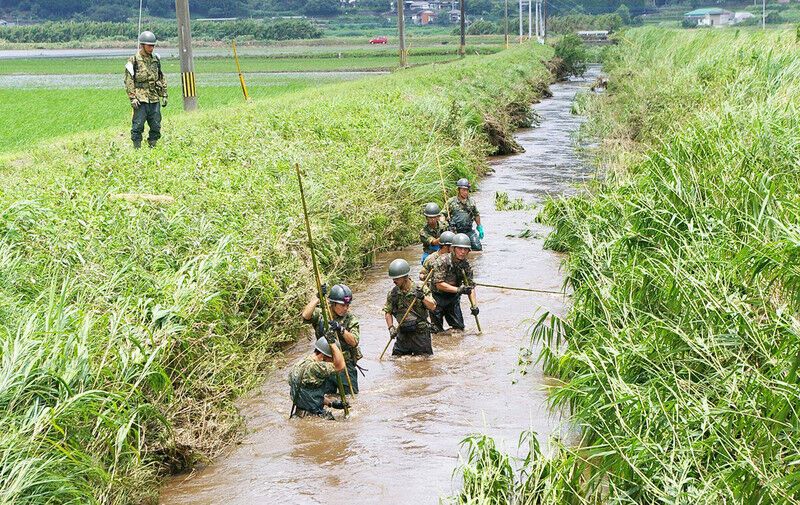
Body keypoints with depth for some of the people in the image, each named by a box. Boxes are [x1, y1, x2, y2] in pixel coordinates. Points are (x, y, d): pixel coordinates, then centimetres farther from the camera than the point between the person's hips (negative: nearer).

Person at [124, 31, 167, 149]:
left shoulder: (155, 59, 14)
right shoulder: (134, 60, -4)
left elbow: (161, 78, 20)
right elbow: (129, 81, -7)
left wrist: (164, 95, 14)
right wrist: (132, 98, -13)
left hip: (154, 99, 5)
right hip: (141, 99, -5)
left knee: (156, 126, 6)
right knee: (138, 125, -4)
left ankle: (152, 147, 16)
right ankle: (137, 149, 1)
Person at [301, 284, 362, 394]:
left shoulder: (351, 319, -2)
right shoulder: (320, 314, -3)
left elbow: (354, 342, -12)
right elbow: (305, 316, -23)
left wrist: (341, 329, -28)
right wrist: (317, 298, -24)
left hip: (346, 365, 0)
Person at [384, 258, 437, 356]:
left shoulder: (420, 288, -7)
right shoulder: (393, 293, 1)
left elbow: (433, 307, -10)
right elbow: (388, 312, 7)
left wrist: (423, 297, -26)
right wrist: (391, 328, -6)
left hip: (420, 333, -3)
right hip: (403, 334, 3)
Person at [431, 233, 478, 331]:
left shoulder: (466, 265, -4)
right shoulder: (442, 261, -22)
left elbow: (470, 286, 2)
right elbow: (439, 284, -25)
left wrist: (474, 305, -8)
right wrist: (458, 289, -30)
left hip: (453, 298, 5)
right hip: (437, 298, -5)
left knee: (459, 327, 5)